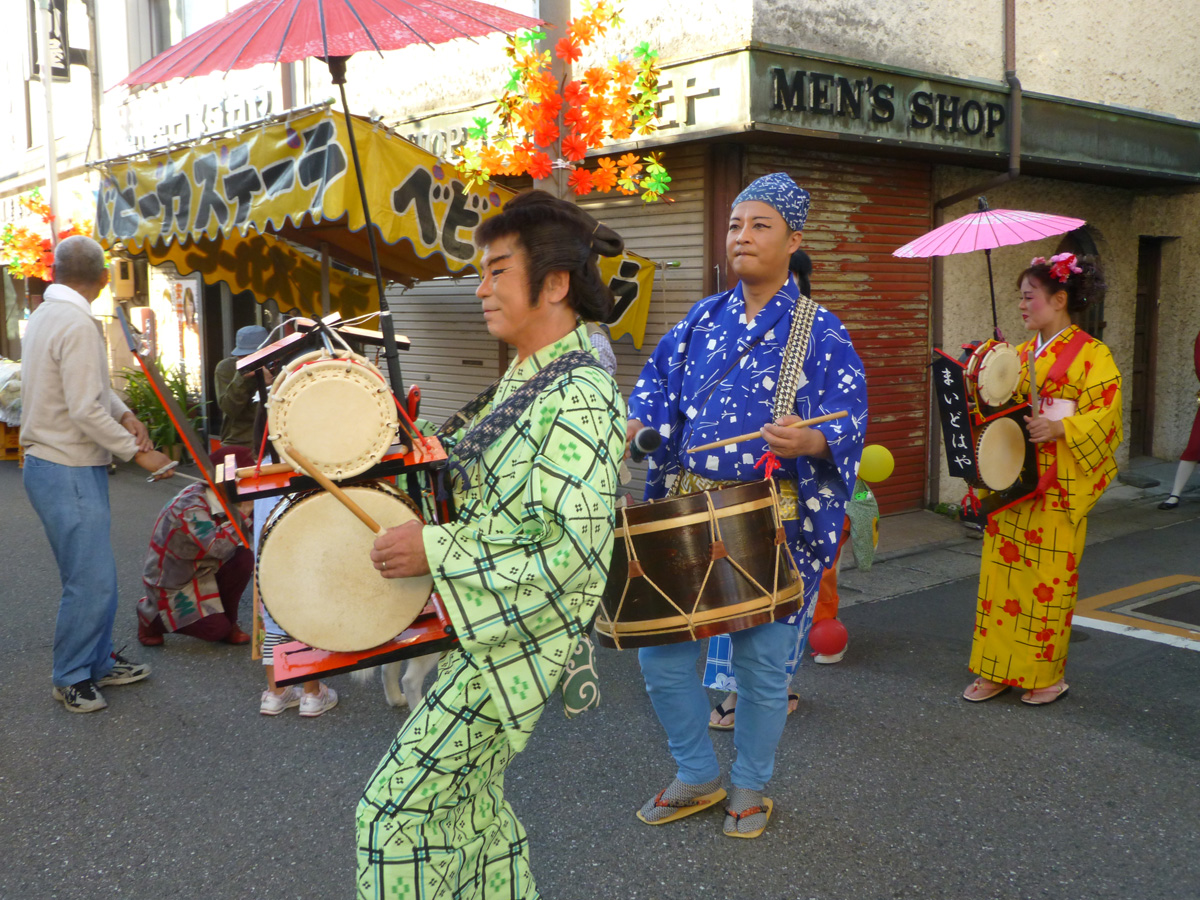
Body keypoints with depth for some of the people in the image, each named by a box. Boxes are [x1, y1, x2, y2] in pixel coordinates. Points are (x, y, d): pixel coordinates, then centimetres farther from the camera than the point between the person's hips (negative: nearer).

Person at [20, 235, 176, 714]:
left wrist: (124, 413, 5)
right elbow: (86, 411, -24)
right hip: (68, 472, -10)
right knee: (90, 580, -3)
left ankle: (98, 663, 28)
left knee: (96, 575, 17)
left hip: (51, 464, 10)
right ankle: (71, 679, 11)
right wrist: (138, 451, -15)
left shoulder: (43, 315, 11)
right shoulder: (78, 325, -20)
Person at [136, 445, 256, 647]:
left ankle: (228, 623, 3)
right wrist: (242, 513, -33)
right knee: (215, 630, -17)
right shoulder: (189, 507, -30)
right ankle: (151, 615, 8)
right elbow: (217, 546, -41)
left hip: (202, 570, 7)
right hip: (172, 585, -7)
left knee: (244, 558, -18)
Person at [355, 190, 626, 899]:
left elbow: (570, 553, -28)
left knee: (396, 807, -3)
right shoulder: (528, 377, 9)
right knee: (470, 798, 21)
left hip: (515, 640, -10)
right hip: (484, 628, 10)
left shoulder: (579, 397, -22)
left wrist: (434, 549, -24)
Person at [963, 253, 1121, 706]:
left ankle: (1049, 674, 14)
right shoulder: (1022, 353, 15)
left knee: (1049, 577, 0)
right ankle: (999, 669, 16)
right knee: (1002, 570, 7)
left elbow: (1104, 416, -12)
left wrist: (1060, 429, -27)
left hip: (1058, 487, -6)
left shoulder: (1092, 354, -5)